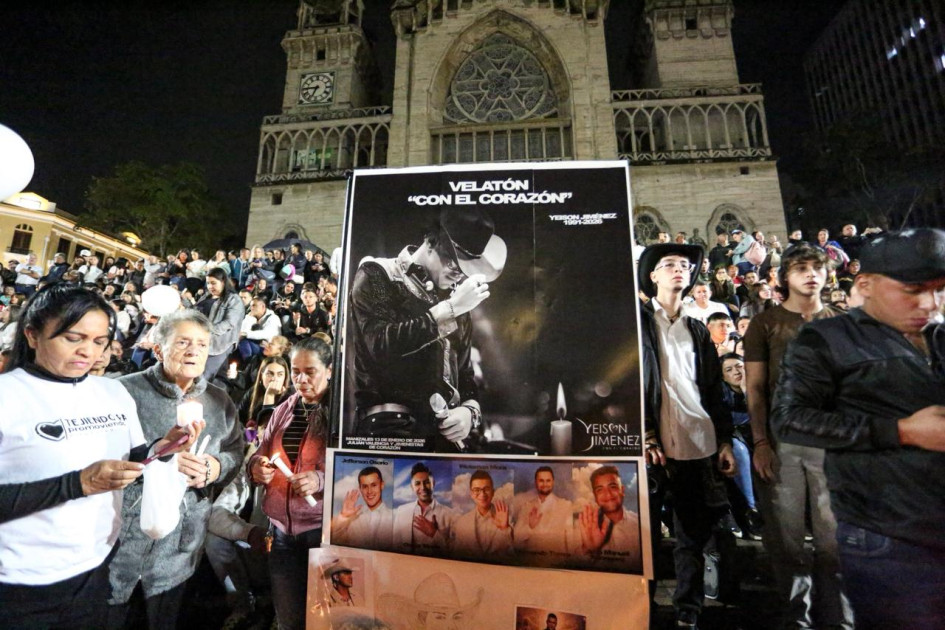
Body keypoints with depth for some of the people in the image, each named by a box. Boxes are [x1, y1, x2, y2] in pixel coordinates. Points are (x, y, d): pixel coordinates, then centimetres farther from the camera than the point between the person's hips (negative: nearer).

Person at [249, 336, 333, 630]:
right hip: (283, 526, 6)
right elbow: (261, 454, 16)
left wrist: (322, 479, -30)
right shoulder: (283, 411, 8)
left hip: (324, 527, -5)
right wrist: (257, 467, -6)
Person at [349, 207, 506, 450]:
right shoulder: (376, 275, 2)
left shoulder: (455, 298, 16)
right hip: (390, 427, -4)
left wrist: (469, 409, 0)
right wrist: (450, 309, -13)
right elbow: (382, 344, -16)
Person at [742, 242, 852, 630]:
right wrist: (760, 442, -7)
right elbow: (755, 387, 0)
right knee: (787, 533, 7)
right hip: (781, 439, -2)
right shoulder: (765, 323, 4)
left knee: (835, 533, 7)